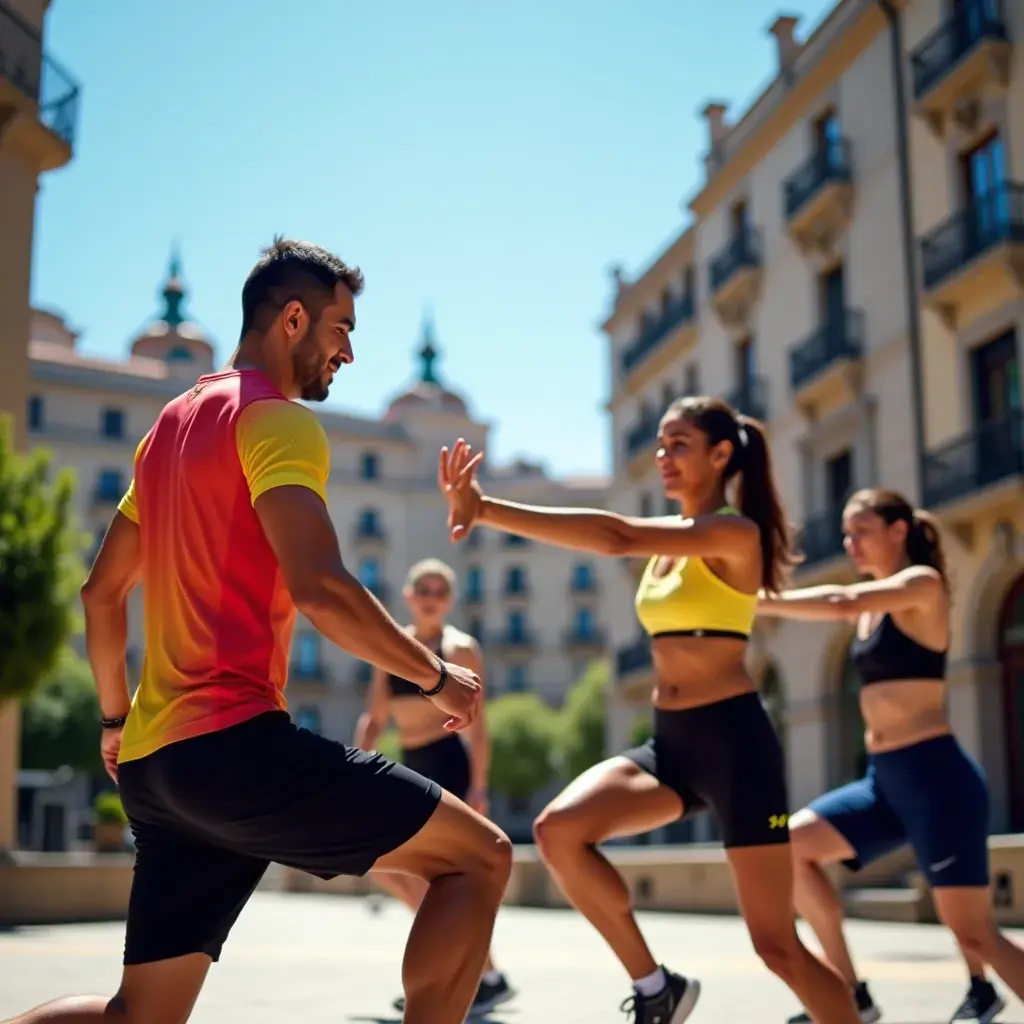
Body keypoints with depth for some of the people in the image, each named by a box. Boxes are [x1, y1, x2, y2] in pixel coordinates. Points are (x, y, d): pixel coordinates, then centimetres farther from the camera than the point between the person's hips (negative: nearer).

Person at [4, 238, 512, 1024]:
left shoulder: (173, 422, 20)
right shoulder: (278, 421, -7)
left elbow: (101, 593, 25)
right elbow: (319, 589, -22)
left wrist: (116, 719, 34)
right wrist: (437, 677, -9)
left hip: (152, 759, 9)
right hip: (235, 744, -9)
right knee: (478, 857, -1)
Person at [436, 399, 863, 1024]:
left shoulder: (735, 532, -13)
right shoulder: (668, 537, 16)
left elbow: (618, 536, -25)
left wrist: (487, 509, -30)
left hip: (734, 741, -7)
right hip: (671, 743, 7)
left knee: (777, 944, -2)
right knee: (558, 830, -18)